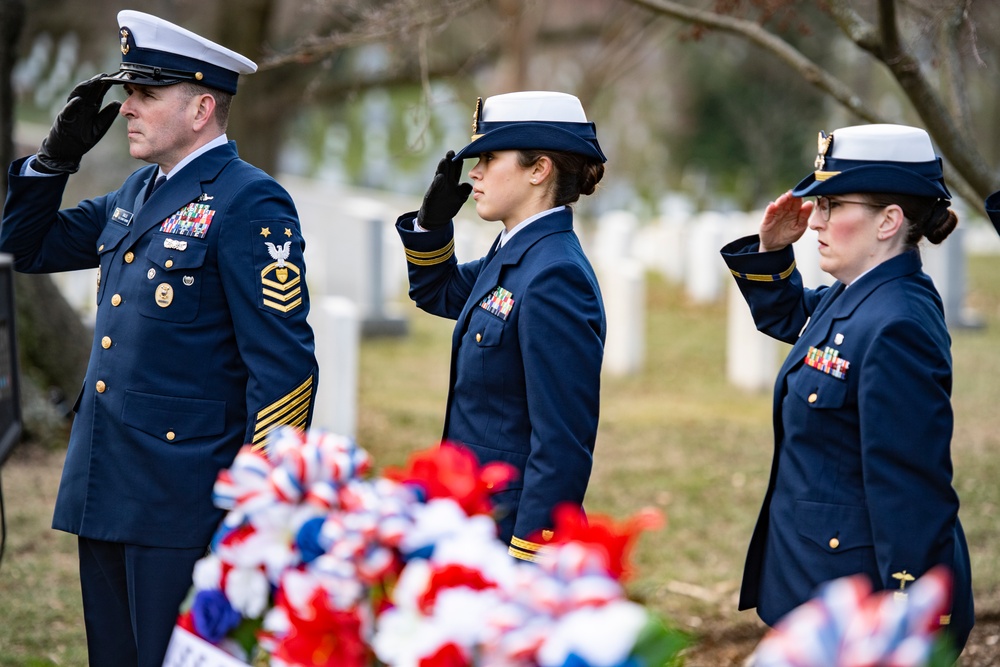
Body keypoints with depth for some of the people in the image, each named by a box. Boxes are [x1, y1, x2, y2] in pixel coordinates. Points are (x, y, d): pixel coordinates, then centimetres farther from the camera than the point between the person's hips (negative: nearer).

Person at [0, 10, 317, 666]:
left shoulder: (249, 204, -12)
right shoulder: (138, 192, 14)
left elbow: (283, 364, -16)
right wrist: (59, 153, 9)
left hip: (185, 503, -9)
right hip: (106, 490, 9)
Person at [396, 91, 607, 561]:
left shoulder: (555, 278, -20)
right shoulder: (511, 256, 9)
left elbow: (563, 447, -22)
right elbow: (437, 291, 31)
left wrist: (527, 569, -23)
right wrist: (432, 219, 11)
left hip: (518, 531, -9)